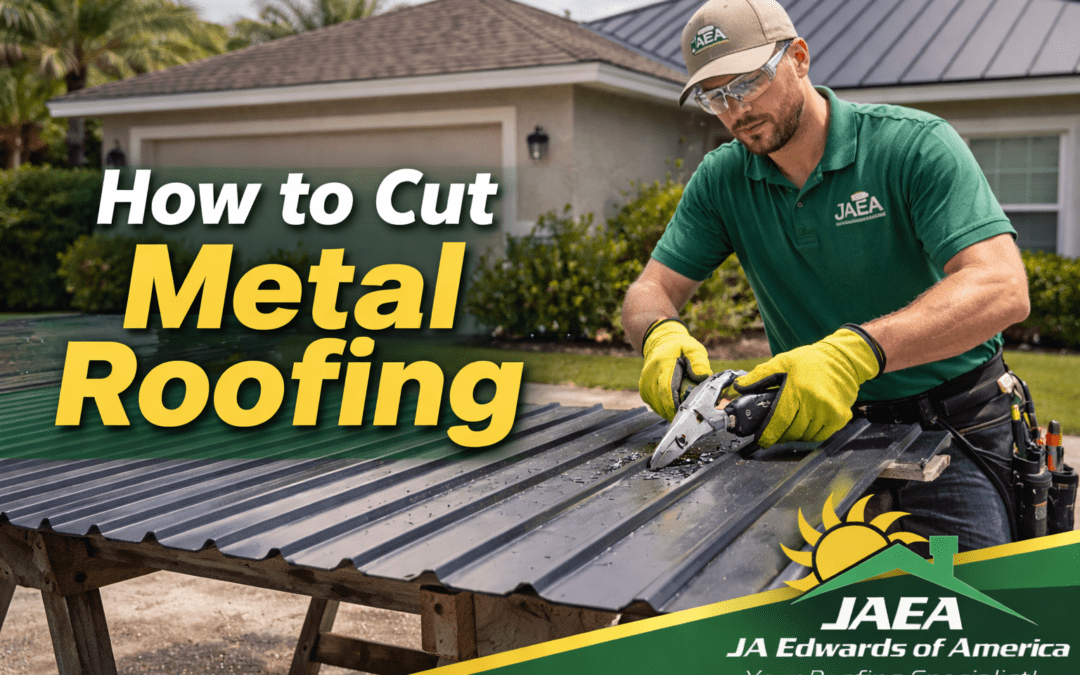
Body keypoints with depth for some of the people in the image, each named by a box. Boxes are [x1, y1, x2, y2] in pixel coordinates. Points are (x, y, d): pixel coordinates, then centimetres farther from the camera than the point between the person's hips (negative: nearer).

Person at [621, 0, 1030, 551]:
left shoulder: (916, 144, -12)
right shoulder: (721, 180, 3)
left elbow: (1002, 289, -24)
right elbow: (650, 291, 1)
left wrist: (856, 350, -40)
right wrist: (661, 332, -25)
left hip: (950, 428, -3)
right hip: (817, 422, 3)